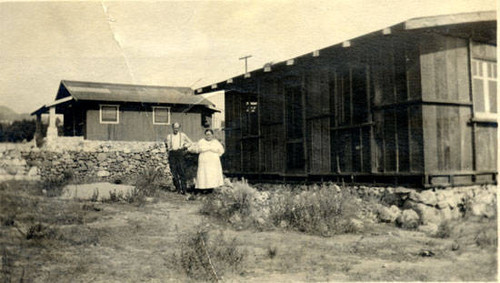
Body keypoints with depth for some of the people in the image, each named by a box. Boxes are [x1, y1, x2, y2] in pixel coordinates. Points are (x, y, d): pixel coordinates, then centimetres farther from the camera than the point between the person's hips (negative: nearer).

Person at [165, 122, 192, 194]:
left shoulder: (182, 135, 10)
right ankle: (178, 188, 8)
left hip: (180, 154, -1)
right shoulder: (169, 136, 12)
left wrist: (184, 146, 5)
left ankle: (183, 189, -7)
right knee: (174, 173, -2)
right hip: (172, 154, 1)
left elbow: (190, 142, 17)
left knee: (182, 172, -9)